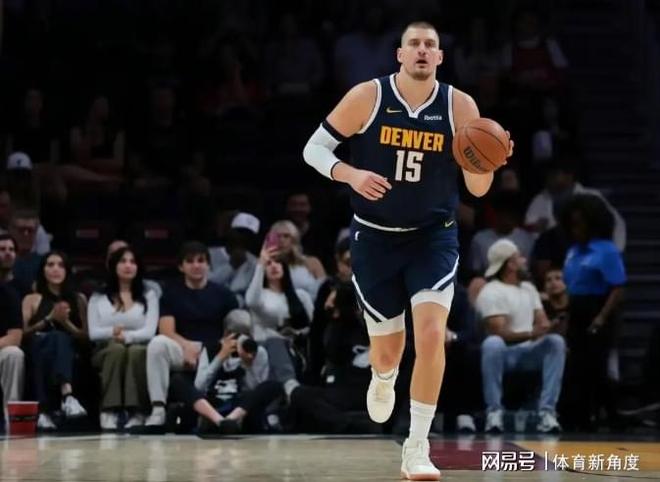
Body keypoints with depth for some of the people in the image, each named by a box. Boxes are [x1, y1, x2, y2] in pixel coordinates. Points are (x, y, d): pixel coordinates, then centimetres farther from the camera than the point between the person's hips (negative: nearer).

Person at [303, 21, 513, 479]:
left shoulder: (460, 106, -8)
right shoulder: (367, 97, -10)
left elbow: (477, 189, -5)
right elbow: (314, 148, -5)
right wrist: (350, 174, -24)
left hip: (434, 236, 0)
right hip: (376, 238, 0)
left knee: (431, 335, -19)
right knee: (388, 346, 9)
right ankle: (383, 382, 50)